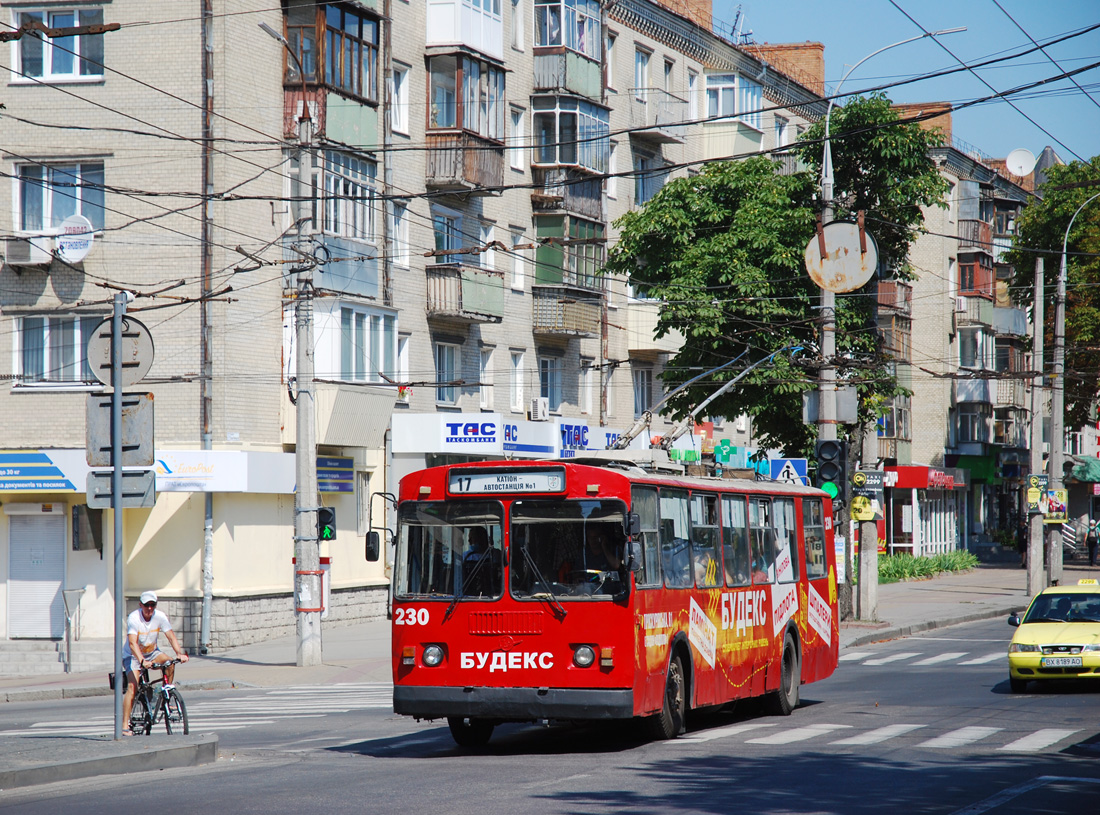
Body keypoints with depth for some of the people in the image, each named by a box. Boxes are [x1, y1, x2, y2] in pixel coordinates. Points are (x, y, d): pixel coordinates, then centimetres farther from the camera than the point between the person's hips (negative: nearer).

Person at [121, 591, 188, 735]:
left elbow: (171, 636, -16)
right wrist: (142, 661, -49)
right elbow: (132, 643, -34)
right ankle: (125, 725, -23)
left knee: (169, 662, -24)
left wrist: (180, 653, -34)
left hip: (151, 652, 4)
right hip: (132, 655, -4)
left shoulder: (160, 616, -13)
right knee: (132, 685, -22)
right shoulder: (133, 618, -25)